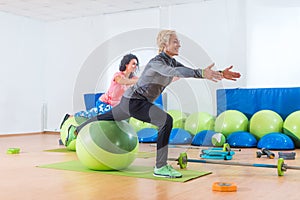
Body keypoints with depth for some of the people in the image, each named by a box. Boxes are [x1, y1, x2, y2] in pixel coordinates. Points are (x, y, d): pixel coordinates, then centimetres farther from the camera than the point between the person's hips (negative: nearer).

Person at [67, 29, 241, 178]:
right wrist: (203, 73, -54)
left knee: (108, 118, 29)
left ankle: (76, 130, 53)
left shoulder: (172, 61, 3)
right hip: (133, 100, -10)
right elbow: (173, 72, -43)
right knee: (167, 121, -26)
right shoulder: (156, 62, -23)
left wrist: (220, 74, -14)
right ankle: (160, 167, -20)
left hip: (132, 101, 10)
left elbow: (190, 71, -4)